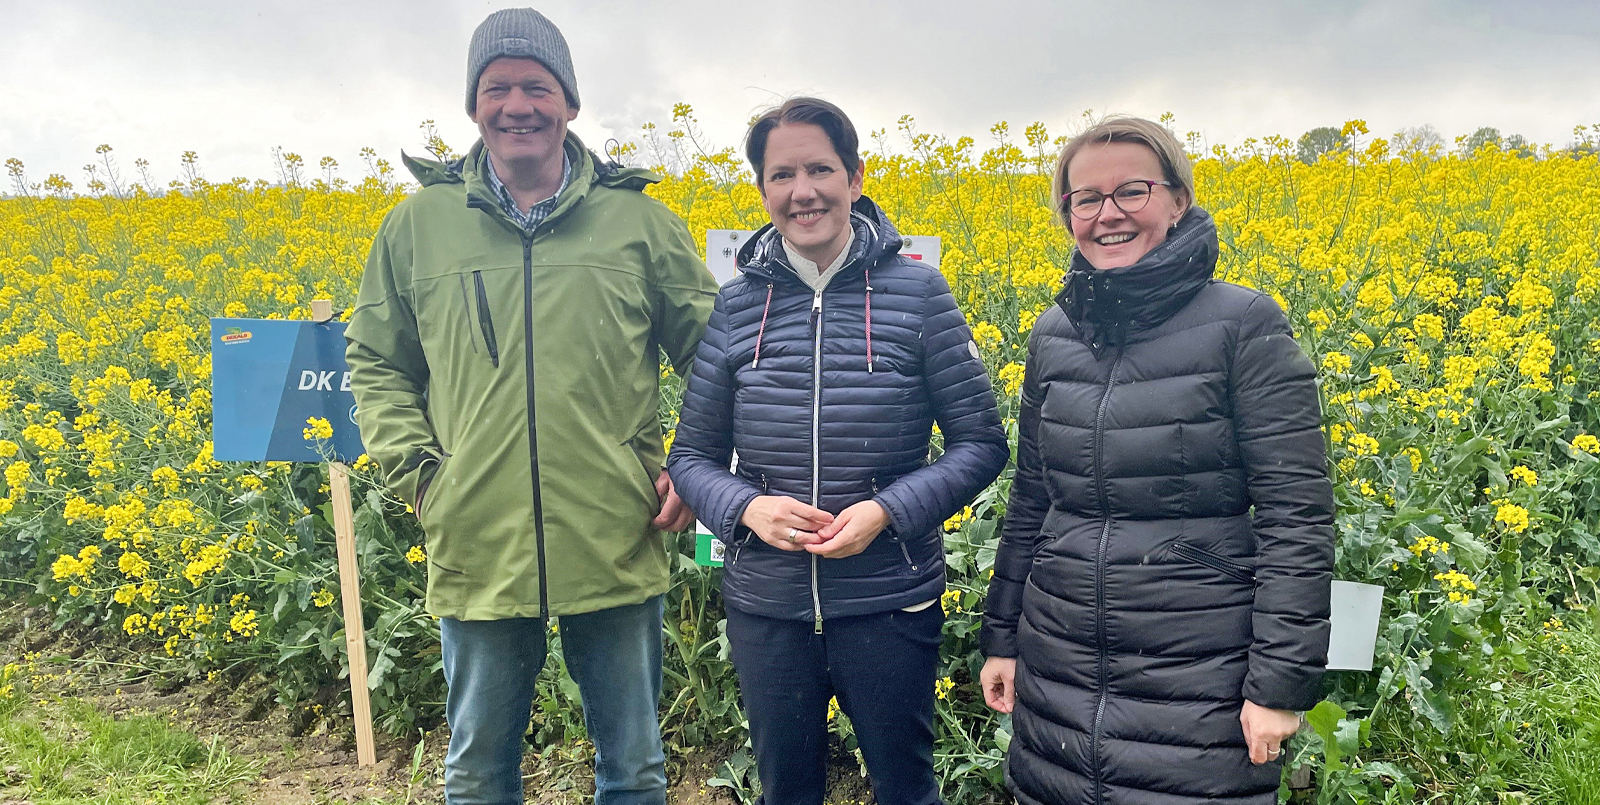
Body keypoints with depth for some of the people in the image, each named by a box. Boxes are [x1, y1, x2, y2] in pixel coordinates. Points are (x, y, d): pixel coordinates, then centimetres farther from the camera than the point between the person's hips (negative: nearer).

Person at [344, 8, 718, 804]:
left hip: (616, 551, -1)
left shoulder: (639, 219, 0)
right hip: (478, 555, 1)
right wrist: (416, 470, -2)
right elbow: (374, 365, 12)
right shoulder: (418, 226, 3)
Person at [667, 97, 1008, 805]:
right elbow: (691, 457, 4)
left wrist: (888, 510, -19)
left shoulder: (917, 292, -6)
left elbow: (981, 444, -4)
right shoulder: (735, 305, -1)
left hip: (889, 606, -2)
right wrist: (746, 507, -16)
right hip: (765, 607, 2)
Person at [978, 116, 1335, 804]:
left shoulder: (1245, 326, -10)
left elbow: (1297, 515, -12)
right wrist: (1001, 636, 13)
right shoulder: (1052, 336, 5)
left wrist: (1282, 682, -14)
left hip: (1196, 688, -4)